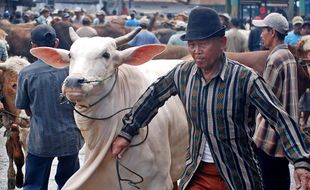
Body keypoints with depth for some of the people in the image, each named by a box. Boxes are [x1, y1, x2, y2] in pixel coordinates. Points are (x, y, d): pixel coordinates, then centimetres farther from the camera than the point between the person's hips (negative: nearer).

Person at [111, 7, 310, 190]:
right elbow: (152, 97, 16)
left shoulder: (245, 78, -15)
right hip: (197, 174, 4)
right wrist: (127, 132, 19)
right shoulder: (183, 74, -1)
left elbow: (281, 117, -18)